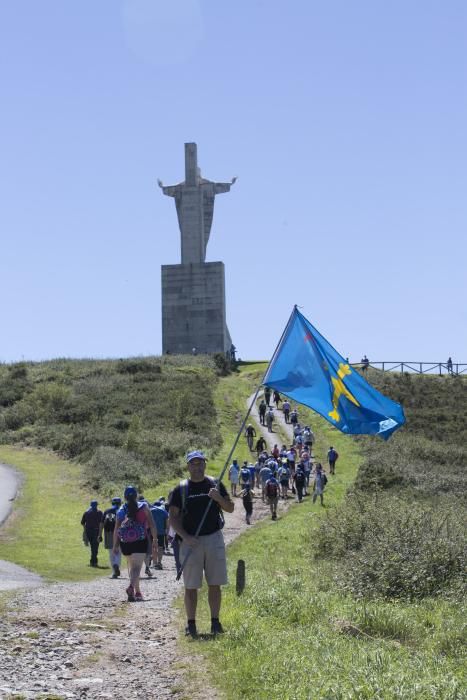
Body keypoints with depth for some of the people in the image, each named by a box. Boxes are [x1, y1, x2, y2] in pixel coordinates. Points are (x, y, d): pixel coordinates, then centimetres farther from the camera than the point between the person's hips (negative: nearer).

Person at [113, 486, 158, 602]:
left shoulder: (121, 510, 9)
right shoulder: (143, 506, 5)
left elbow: (116, 528, 3)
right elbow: (151, 524, -1)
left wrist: (115, 545, 6)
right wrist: (155, 539, 2)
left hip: (125, 542, 3)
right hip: (140, 540, -3)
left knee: (132, 566, 21)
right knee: (137, 566, -11)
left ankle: (137, 592, 28)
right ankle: (131, 586, -37)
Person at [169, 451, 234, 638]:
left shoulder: (215, 484, 8)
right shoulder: (181, 489, 3)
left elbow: (231, 508, 7)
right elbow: (173, 517, 1)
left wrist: (219, 498, -13)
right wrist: (185, 536, -13)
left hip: (214, 538, 1)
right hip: (190, 541, -1)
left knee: (215, 584, 3)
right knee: (191, 586, 1)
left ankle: (215, 622, 11)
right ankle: (191, 624, 8)